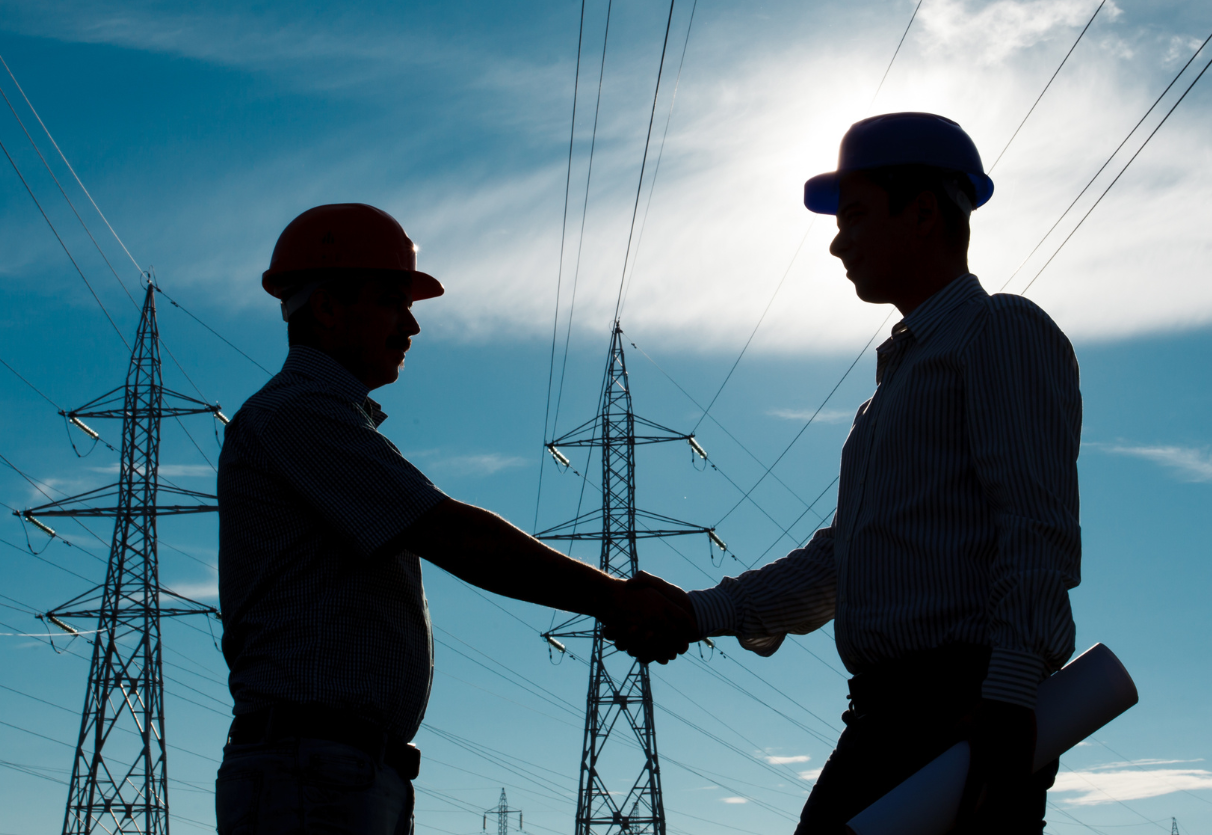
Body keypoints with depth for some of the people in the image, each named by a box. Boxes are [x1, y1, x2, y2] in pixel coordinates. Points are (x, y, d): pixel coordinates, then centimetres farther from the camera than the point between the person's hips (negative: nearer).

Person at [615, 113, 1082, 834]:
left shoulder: (1002, 332, 0)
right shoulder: (901, 373, 28)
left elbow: (1037, 524, -14)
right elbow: (837, 560, 27)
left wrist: (1010, 693, -26)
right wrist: (701, 612, 17)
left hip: (970, 721, -9)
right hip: (883, 722, 9)